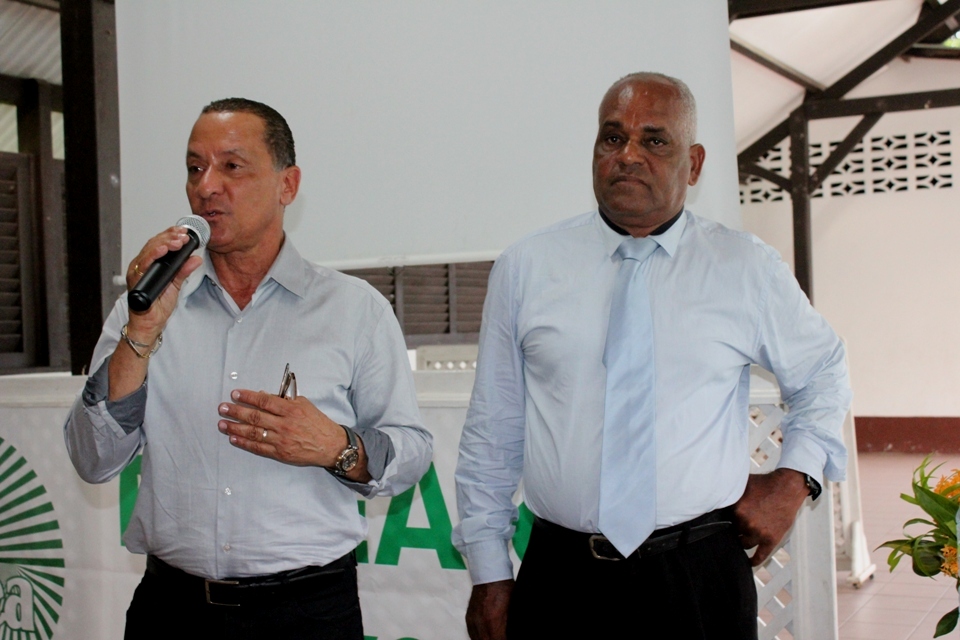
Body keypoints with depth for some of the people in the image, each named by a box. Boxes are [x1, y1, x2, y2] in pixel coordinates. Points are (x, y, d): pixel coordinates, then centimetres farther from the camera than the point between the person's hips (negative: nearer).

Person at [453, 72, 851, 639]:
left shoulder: (750, 270, 3)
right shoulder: (524, 268, 2)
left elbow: (824, 377, 19)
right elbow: (492, 432, 5)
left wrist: (793, 480, 5)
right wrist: (489, 573, 4)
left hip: (698, 578, 0)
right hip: (559, 578, 1)